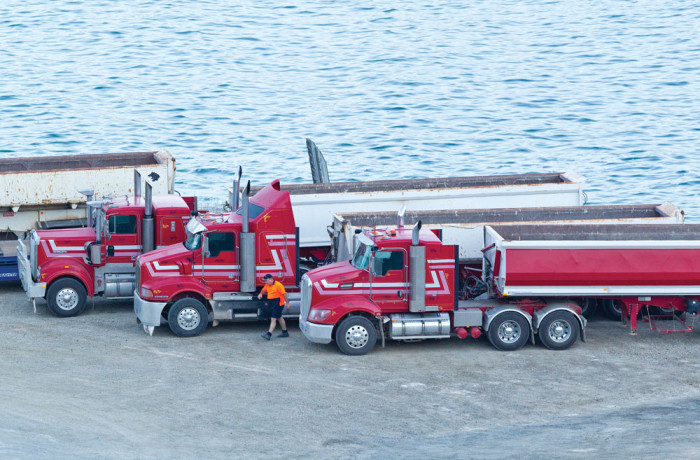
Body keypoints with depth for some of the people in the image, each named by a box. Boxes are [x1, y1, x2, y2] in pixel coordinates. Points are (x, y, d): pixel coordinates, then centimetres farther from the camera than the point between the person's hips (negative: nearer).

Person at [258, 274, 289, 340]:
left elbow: (284, 294, -17)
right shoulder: (267, 285, 8)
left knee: (273, 319, -13)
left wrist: (287, 303, -16)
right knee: (279, 318, 19)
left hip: (278, 304, -9)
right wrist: (260, 294, 4)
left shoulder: (278, 285, -18)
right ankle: (285, 332, 31)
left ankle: (269, 334, -17)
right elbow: (263, 290, 26)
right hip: (272, 305, 9)